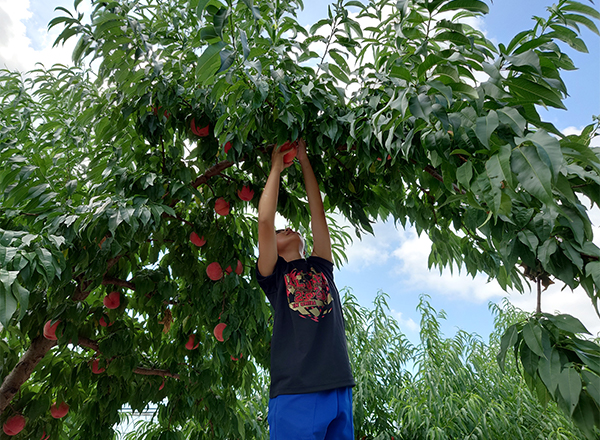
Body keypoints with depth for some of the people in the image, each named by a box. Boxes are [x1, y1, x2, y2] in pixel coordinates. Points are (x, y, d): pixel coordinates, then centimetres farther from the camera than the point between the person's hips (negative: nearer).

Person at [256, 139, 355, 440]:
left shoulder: (321, 267, 19)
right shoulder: (272, 274, 9)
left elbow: (318, 214, 14)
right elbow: (265, 221, -3)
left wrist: (304, 161, 17)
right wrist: (277, 167, 7)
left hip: (339, 388, 4)